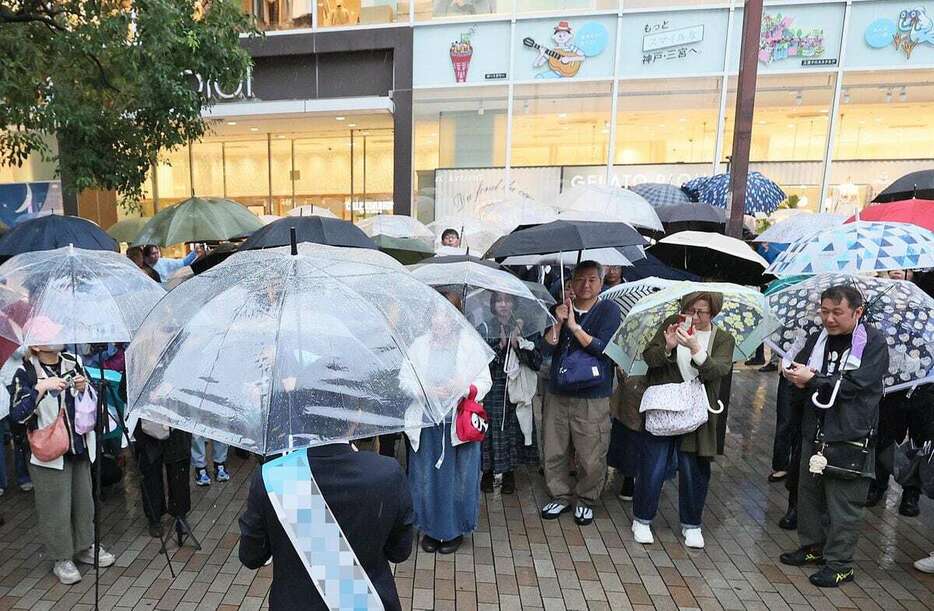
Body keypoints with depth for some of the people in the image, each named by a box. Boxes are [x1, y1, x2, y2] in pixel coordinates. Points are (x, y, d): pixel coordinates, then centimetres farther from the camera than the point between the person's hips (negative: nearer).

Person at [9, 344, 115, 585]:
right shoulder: (26, 373, -10)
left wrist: (84, 388, -10)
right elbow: (17, 414, -18)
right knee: (56, 506, 7)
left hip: (80, 445, 5)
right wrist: (41, 388, -28)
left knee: (84, 499, 16)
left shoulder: (73, 363, 1)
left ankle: (85, 547, 34)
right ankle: (62, 558, 25)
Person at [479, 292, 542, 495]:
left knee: (513, 430, 8)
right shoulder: (485, 328, -1)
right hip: (491, 390, -1)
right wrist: (501, 345, -19)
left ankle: (509, 473, 26)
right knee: (490, 429, 4)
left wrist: (518, 343, -19)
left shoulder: (523, 328, 1)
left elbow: (537, 362, -7)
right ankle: (488, 472, 23)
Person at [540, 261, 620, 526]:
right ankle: (560, 496, 32)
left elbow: (604, 348, -12)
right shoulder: (562, 309, 9)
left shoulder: (608, 310, -1)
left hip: (593, 398, -3)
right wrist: (558, 322, -15)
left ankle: (586, 500, 27)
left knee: (592, 458, 3)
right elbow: (547, 347, 0)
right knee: (554, 452, 11)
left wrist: (575, 326, -15)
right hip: (557, 394, 4)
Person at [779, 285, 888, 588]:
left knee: (843, 503, 2)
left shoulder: (874, 344, -7)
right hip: (814, 432, 6)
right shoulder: (816, 340, 10)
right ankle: (813, 547, 33)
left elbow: (854, 383, -18)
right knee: (809, 493, 16)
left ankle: (839, 563, 16)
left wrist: (812, 379, -19)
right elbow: (798, 369, 11)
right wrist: (796, 378, -12)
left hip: (849, 436, -6)